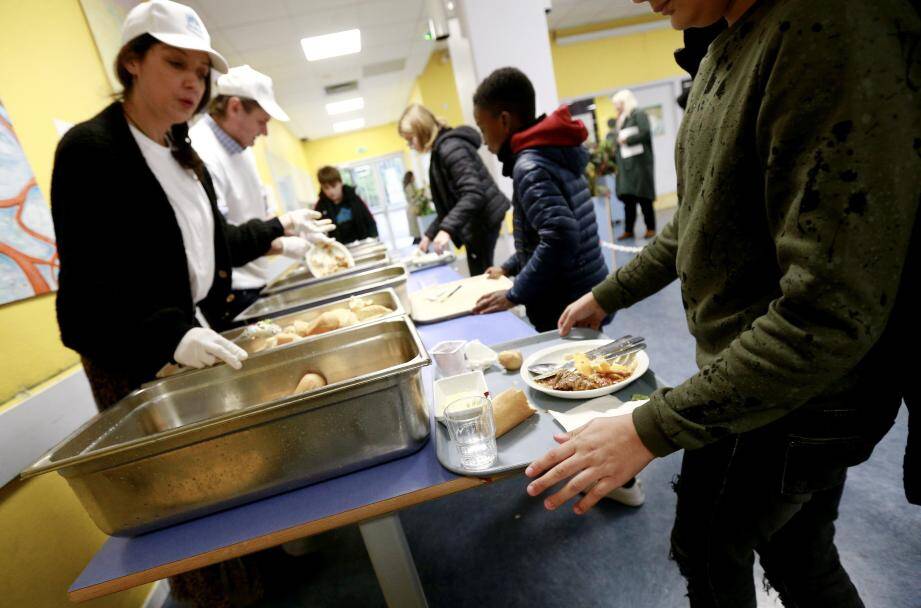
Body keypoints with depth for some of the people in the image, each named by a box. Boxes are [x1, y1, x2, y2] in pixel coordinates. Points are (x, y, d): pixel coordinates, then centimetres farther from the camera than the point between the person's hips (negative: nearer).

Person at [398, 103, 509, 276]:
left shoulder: (450, 148, -15)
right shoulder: (440, 151, 16)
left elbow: (473, 194, -28)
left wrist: (447, 229, -35)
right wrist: (429, 234, 15)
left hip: (482, 221, -10)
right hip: (475, 223, 10)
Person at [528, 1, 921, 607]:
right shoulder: (724, 52, 5)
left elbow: (831, 314, -30)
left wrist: (651, 430, -27)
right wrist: (608, 295, 16)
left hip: (794, 398, -7)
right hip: (743, 372, 7)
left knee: (709, 549, 18)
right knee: (798, 557, 25)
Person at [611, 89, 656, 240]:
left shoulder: (639, 114, -4)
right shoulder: (621, 119, 18)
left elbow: (646, 133, -15)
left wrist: (627, 140, -9)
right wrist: (614, 156, 6)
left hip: (639, 162, -7)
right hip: (625, 164, 7)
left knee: (643, 196, -2)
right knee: (627, 197, 3)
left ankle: (650, 228, 7)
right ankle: (628, 230, 8)